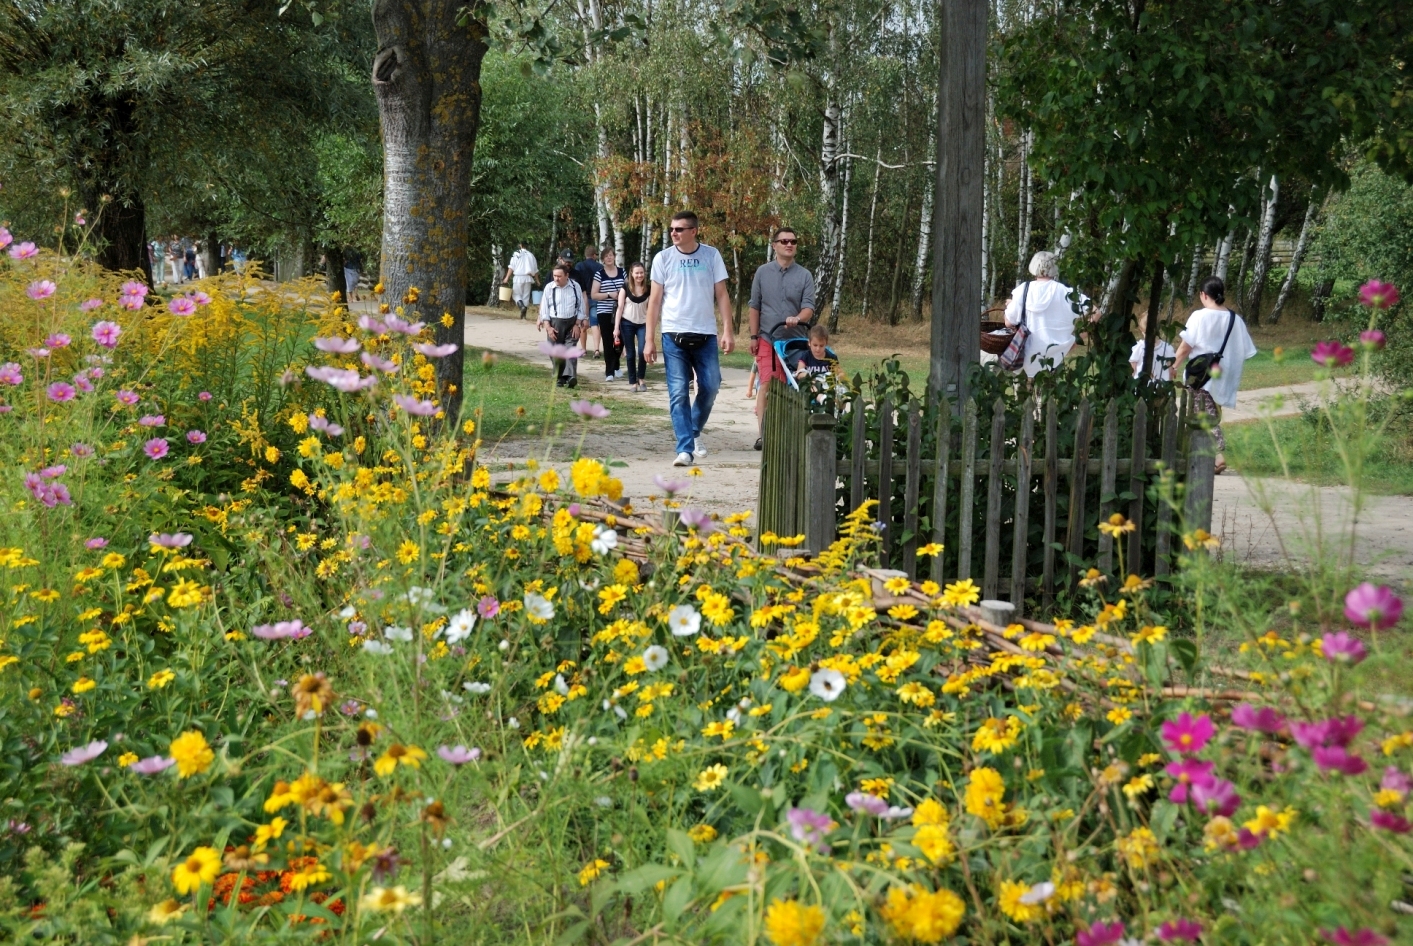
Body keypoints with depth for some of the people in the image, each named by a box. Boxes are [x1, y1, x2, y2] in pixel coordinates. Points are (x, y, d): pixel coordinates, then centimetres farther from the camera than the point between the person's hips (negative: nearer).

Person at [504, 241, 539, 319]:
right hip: (528, 278, 3)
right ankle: (524, 314, 7)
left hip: (518, 277, -3)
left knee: (516, 294, 6)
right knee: (526, 296, 9)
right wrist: (537, 280, 17)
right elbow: (535, 269, 8)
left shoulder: (516, 254, -3)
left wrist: (507, 277, -6)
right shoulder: (531, 255, 6)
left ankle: (522, 306, -22)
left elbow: (511, 267, -8)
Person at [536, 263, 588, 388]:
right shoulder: (549, 287, -2)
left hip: (571, 323, -1)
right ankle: (559, 378, 14)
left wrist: (578, 324, -2)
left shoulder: (575, 287, 0)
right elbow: (544, 308, 1)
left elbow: (581, 307, 5)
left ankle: (571, 376, -24)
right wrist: (547, 326, -5)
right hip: (554, 323, 1)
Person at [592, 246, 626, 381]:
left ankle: (615, 367, 28)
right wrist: (609, 294, -15)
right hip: (604, 313, -3)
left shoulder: (622, 272, 8)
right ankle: (609, 371, 3)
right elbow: (593, 295, -4)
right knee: (608, 341, -3)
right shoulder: (599, 274, -2)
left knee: (619, 340, 5)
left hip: (620, 312, 3)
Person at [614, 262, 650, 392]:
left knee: (642, 351, -12)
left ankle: (641, 379, 8)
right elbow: (620, 307, -3)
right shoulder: (625, 287, -3)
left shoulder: (648, 289, 1)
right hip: (627, 324, -1)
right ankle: (632, 382, 12)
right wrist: (616, 327, -7)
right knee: (630, 354, 3)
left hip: (643, 324, 1)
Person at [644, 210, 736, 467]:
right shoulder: (663, 258, 2)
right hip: (674, 335, -1)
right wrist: (650, 339, 0)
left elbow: (721, 295, 5)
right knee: (678, 393, -5)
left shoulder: (711, 256, 4)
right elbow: (655, 300, 4)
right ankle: (685, 449, -4)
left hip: (705, 334, 1)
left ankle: (694, 431, 28)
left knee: (710, 386, 3)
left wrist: (728, 331, -5)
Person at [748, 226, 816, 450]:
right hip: (768, 338, -1)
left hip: (796, 338, 1)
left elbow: (809, 307, -2)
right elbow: (755, 306, 8)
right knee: (766, 383, -11)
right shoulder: (763, 272, 6)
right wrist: (754, 336, 2)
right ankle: (762, 434, -12)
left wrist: (798, 319, -24)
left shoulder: (804, 276, 5)